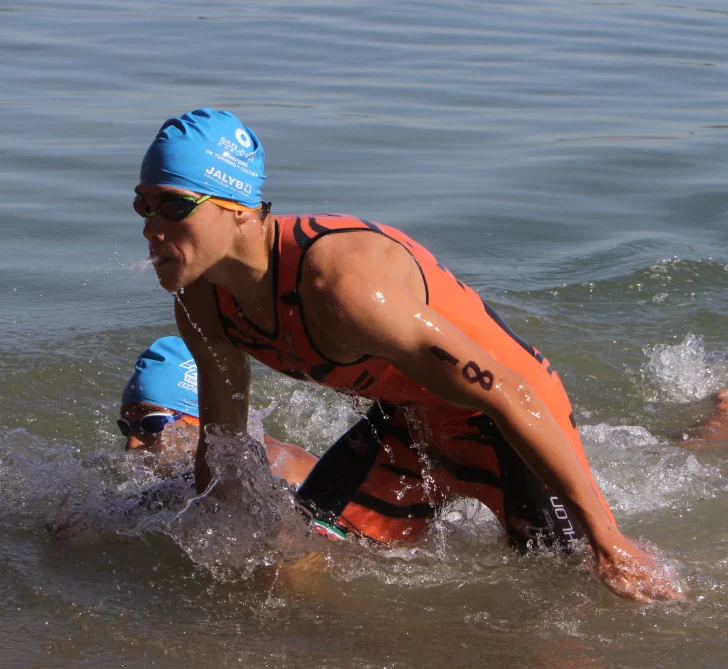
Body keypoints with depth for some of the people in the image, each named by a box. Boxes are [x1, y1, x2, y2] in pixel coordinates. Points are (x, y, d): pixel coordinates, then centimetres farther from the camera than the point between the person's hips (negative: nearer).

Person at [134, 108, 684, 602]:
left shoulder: (340, 281, -39)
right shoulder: (201, 304, -12)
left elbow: (505, 393, -35)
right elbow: (220, 445, 8)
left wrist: (608, 541, -32)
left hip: (504, 425, -7)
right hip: (407, 422, 7)